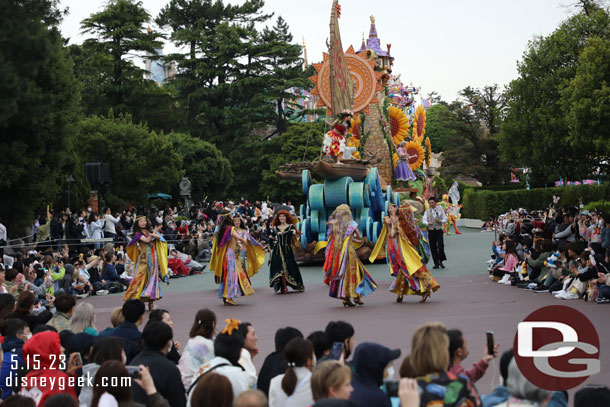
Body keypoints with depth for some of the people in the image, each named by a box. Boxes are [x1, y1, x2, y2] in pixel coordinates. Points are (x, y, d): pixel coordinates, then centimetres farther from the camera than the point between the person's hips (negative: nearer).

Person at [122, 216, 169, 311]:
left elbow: (159, 238, -2)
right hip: (144, 257, -3)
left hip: (153, 257, 3)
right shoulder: (138, 233, 2)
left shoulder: (151, 231, 14)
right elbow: (147, 240, -12)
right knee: (141, 277, -11)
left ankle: (151, 300, 5)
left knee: (153, 277, 1)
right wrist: (154, 233, -8)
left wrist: (153, 234, -21)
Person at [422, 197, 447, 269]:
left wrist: (439, 221, -14)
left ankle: (440, 261, 4)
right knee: (433, 247, 1)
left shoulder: (440, 211, 8)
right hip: (431, 231, 1)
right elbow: (423, 220, 0)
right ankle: (436, 263, 8)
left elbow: (445, 220, 6)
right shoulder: (427, 212, 9)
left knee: (440, 245, -13)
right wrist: (428, 223, -22)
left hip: (439, 230, -1)